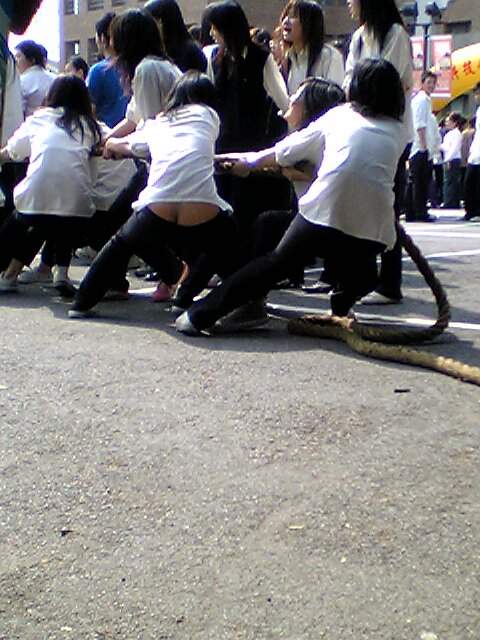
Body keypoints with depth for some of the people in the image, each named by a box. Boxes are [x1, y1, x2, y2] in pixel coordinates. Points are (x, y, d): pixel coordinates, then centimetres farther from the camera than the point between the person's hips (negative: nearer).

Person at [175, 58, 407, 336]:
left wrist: (250, 162, 39)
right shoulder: (399, 132, 23)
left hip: (323, 211, -1)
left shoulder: (339, 115, 19)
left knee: (276, 262, 11)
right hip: (373, 228, 1)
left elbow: (288, 150, 24)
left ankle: (200, 315, 10)